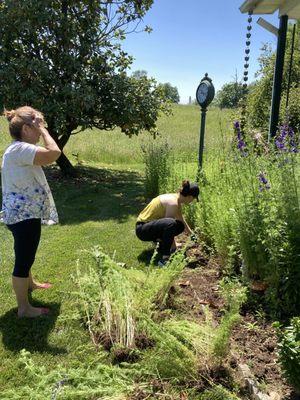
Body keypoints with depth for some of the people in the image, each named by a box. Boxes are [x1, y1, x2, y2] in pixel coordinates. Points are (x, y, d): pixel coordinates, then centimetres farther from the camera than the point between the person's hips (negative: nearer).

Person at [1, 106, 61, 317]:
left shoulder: (19, 149, 13)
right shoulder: (19, 149, -22)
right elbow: (54, 153, -32)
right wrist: (43, 131, -21)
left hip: (25, 212, 11)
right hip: (24, 215, -11)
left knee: (25, 254, 29)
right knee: (24, 258, -1)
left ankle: (29, 283, 53)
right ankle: (24, 308, 12)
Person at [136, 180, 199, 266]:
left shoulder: (176, 199, 5)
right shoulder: (173, 203, -23)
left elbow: (181, 220, 22)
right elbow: (168, 223, -20)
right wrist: (174, 246, -7)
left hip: (151, 225, 10)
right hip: (142, 229, -9)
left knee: (180, 226, 6)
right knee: (170, 223, -34)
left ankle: (162, 247, 18)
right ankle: (164, 259, -29)